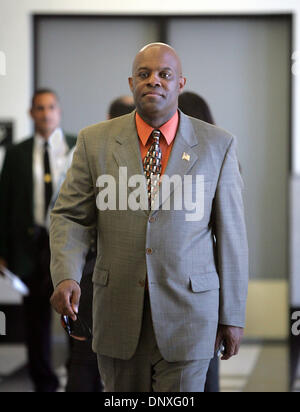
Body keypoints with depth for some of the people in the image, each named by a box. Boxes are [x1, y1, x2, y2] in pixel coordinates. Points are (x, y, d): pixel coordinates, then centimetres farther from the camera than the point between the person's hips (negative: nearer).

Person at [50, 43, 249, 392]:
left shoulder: (217, 145, 1)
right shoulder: (95, 141, 3)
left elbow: (231, 232, 2)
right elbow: (70, 216, 3)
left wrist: (232, 315, 2)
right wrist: (66, 276, -16)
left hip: (187, 312, -1)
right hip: (118, 312, 2)